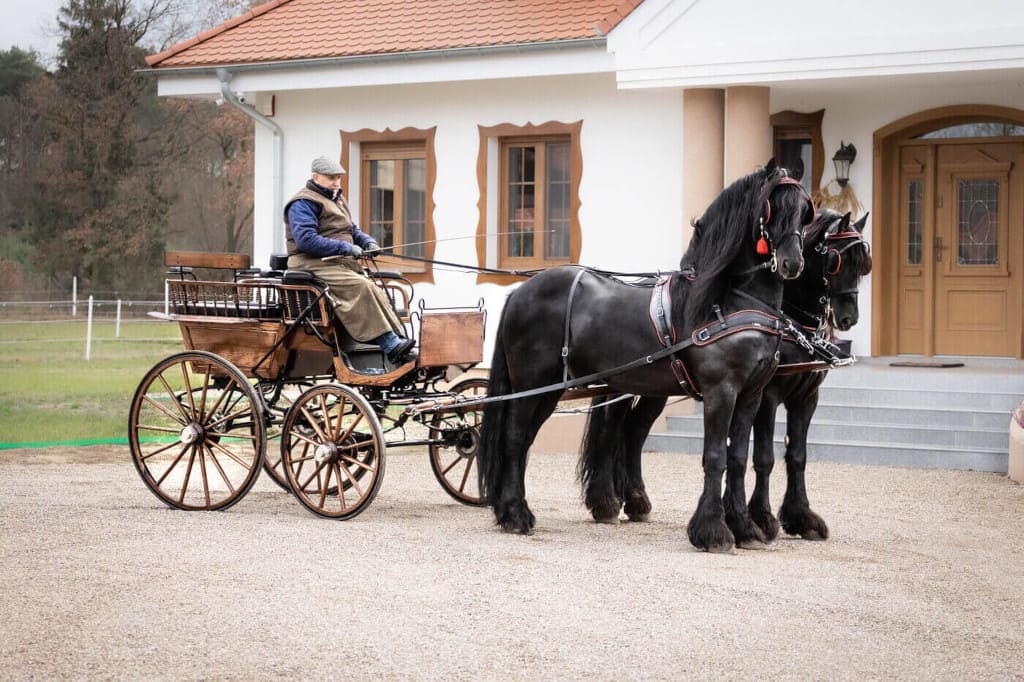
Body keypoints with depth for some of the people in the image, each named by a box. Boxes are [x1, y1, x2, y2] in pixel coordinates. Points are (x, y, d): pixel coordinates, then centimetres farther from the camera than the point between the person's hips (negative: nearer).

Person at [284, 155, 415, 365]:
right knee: (360, 286, -30)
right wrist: (346, 248, -20)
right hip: (315, 265, -9)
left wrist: (368, 242, 7)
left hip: (342, 264, 9)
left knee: (377, 292, -14)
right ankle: (390, 345, -36)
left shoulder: (337, 200, 26)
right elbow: (306, 239, -18)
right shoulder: (303, 203, -5)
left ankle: (398, 342, -22)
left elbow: (351, 230, 31)